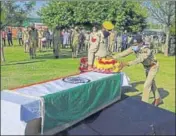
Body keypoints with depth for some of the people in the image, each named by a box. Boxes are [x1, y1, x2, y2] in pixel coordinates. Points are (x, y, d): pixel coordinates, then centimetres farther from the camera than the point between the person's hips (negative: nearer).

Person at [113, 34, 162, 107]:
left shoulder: (146, 50, -40)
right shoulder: (133, 48, -21)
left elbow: (139, 60, -53)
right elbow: (123, 53, -26)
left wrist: (127, 64, -65)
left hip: (153, 66, -8)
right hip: (146, 66, 8)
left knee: (147, 85, -12)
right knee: (151, 83, 20)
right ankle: (158, 99, 39)